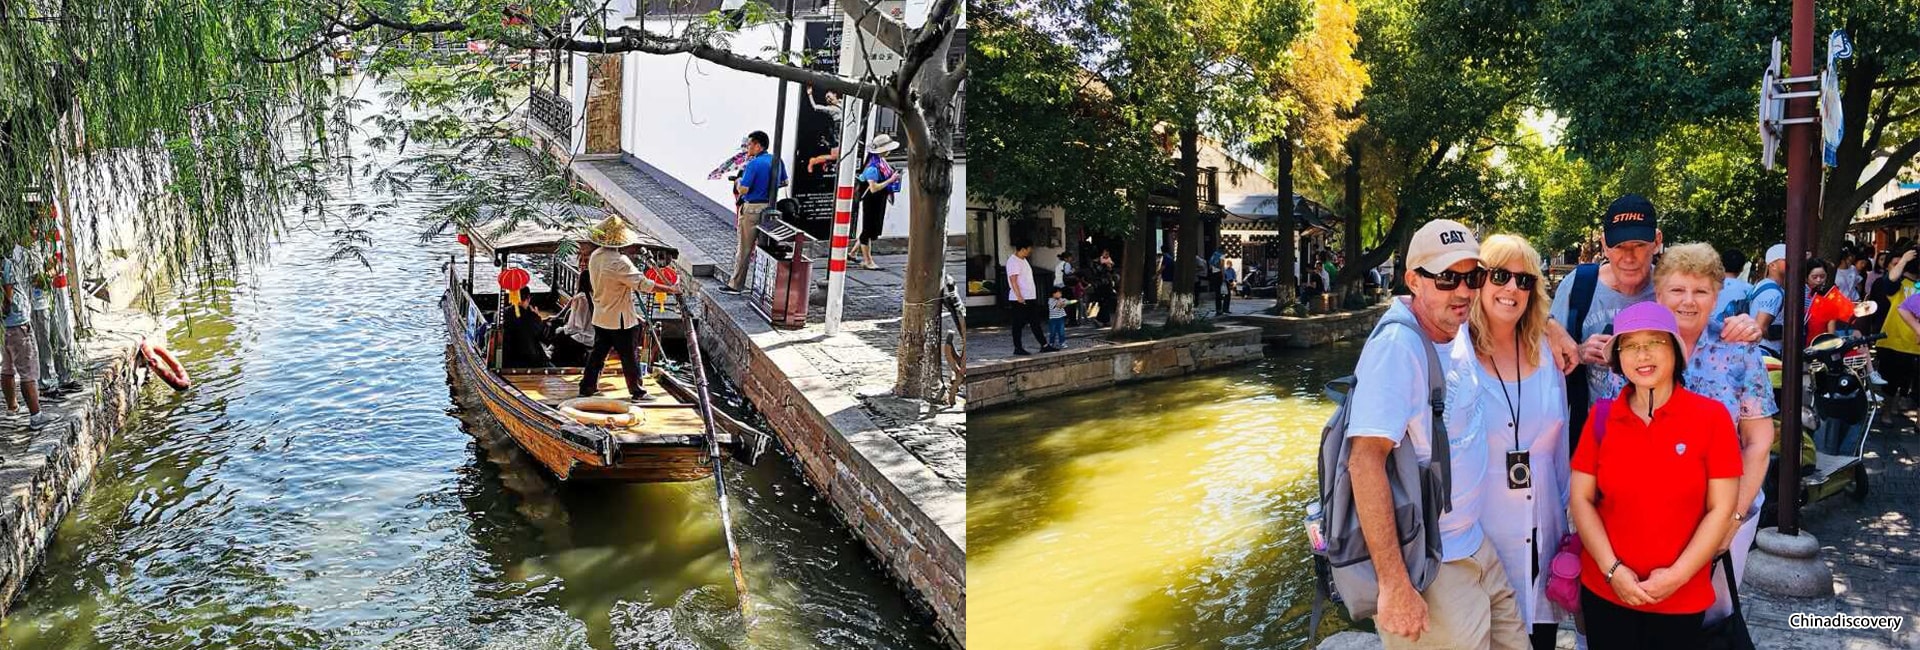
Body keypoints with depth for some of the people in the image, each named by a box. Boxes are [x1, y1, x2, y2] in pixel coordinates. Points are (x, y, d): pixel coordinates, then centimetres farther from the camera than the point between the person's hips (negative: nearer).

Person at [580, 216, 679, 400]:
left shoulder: (595, 257, -1)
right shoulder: (620, 262, -27)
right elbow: (644, 284, -27)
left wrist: (628, 251, 5)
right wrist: (672, 289, -20)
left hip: (600, 317, 7)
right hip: (620, 320, -7)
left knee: (598, 352, 18)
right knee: (629, 357, 7)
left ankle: (587, 387, 25)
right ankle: (637, 392, 19)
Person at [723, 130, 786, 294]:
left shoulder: (754, 164, -18)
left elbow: (743, 190, -19)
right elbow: (784, 182, 17)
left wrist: (739, 181, 1)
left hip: (752, 208, -7)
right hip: (770, 207, 7)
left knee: (744, 249, 2)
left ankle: (736, 285, 9)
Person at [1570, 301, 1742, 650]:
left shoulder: (1712, 416, -6)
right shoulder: (1602, 417, 0)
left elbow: (1721, 509, -6)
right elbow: (1581, 499, 0)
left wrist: (1678, 575, -13)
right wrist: (1612, 569, -10)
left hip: (1682, 599, -1)